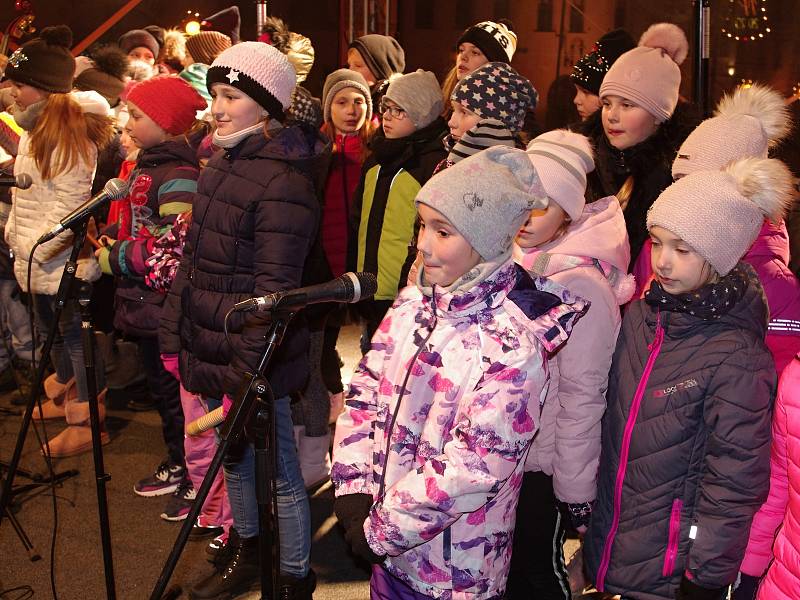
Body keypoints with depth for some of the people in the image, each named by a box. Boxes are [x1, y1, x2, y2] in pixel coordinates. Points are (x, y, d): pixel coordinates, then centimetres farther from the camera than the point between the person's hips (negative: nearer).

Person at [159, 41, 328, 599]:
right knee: (234, 455, 24)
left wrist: (245, 371, -21)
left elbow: (274, 290, -21)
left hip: (253, 362, -8)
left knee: (279, 472, 7)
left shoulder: (284, 183, -19)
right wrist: (176, 334, 14)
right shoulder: (221, 164, 8)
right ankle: (245, 551, 44)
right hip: (210, 351, 9)